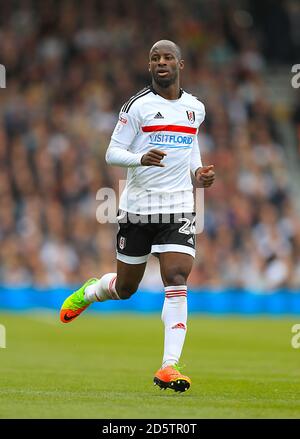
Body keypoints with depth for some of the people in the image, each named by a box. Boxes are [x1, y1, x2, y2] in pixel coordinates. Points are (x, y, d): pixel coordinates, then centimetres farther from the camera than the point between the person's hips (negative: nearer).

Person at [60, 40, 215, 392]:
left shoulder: (195, 108, 9)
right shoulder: (138, 105, -5)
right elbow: (112, 153, -6)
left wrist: (199, 172, 8)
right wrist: (141, 158, -26)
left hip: (178, 206, 2)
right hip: (137, 206, -2)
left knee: (176, 281, -15)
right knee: (125, 287, 10)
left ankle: (169, 367, -15)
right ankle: (89, 291, 46)